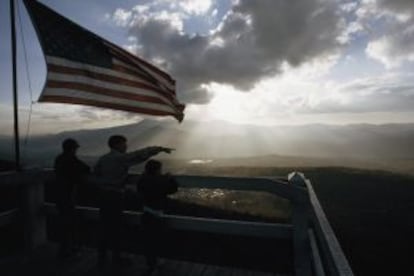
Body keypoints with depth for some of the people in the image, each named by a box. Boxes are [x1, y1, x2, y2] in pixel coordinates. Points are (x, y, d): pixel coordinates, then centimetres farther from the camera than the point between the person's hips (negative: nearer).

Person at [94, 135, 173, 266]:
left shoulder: (103, 158, 8)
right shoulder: (121, 157, -15)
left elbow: (96, 172, 21)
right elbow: (141, 154, -19)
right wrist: (160, 148, -17)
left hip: (103, 194, 8)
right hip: (115, 196, -8)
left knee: (105, 225, 17)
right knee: (115, 227, 6)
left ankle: (101, 255, 29)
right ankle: (116, 257, 20)